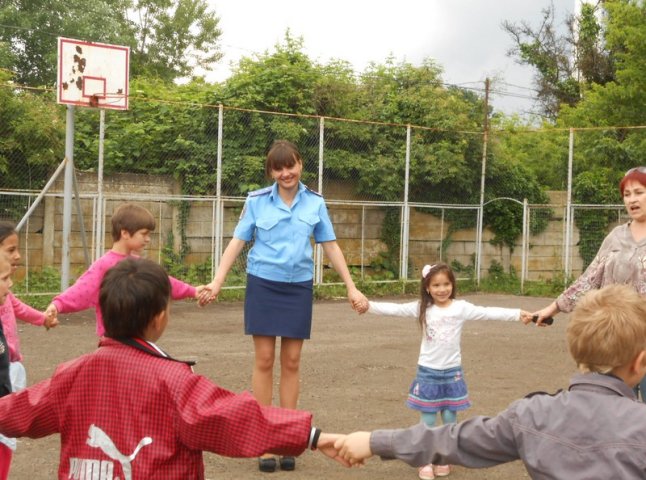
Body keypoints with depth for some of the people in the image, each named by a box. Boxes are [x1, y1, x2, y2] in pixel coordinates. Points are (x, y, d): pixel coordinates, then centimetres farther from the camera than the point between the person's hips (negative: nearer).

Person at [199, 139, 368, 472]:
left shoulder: (315, 203, 1)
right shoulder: (257, 201, -3)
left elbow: (331, 247, 7)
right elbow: (237, 243, -2)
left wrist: (351, 288, 5)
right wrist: (216, 282, -12)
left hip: (298, 287, 2)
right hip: (263, 285, -1)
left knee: (291, 362, 4)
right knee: (264, 360, 0)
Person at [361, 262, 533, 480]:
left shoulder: (461, 308, -6)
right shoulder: (422, 308, -2)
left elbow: (488, 313, -14)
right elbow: (395, 309, -6)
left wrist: (519, 314, -24)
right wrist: (369, 305, -19)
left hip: (452, 372, 0)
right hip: (427, 372, 0)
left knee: (449, 418, 8)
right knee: (428, 420, 5)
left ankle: (444, 459, 24)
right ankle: (426, 461, 17)